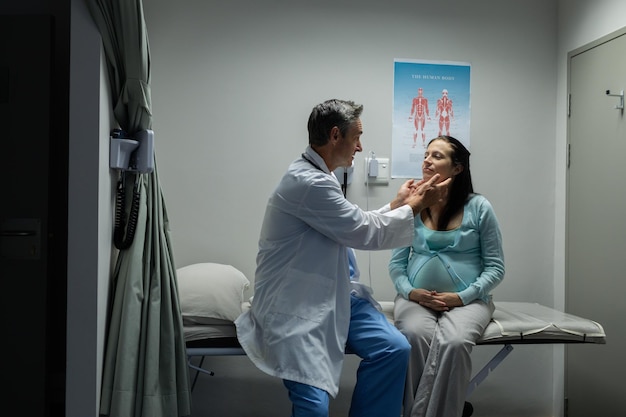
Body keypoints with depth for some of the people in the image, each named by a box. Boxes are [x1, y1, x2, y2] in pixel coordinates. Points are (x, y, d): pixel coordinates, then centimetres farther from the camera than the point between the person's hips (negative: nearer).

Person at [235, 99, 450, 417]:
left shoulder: (318, 177, 12)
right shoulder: (309, 181, -22)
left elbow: (355, 228, 20)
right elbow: (366, 233, -17)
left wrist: (397, 204, 17)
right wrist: (416, 206, -4)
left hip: (329, 297, 10)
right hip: (293, 307, -9)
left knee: (392, 349, -5)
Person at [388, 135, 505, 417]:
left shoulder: (479, 207, 0)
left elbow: (495, 267, 0)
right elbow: (396, 263, 7)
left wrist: (463, 297, -13)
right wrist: (409, 292, -13)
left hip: (468, 300, -1)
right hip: (416, 299, 2)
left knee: (454, 342, -33)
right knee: (416, 336, -31)